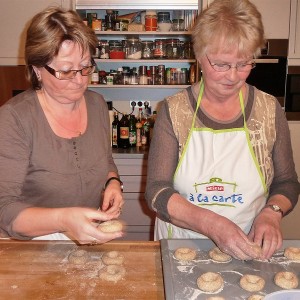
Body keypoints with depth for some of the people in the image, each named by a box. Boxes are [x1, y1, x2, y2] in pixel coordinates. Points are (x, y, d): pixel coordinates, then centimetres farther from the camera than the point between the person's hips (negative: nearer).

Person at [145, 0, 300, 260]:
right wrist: (211, 224, -24)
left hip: (246, 254, 1)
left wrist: (272, 212, -13)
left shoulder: (269, 110, -1)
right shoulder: (174, 110, -7)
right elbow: (156, 192, -10)